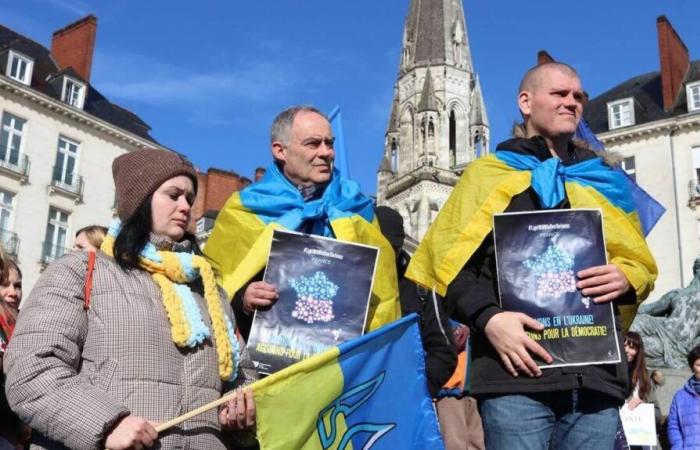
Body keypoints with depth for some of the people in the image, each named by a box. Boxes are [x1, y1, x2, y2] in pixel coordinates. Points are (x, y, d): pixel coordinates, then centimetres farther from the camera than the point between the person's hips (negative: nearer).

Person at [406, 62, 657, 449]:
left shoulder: (606, 182, 23)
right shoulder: (487, 174, 10)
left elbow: (642, 263, 26)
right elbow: (449, 260, 0)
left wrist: (625, 278, 2)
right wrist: (488, 317, -16)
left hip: (597, 374, 4)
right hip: (518, 372, -4)